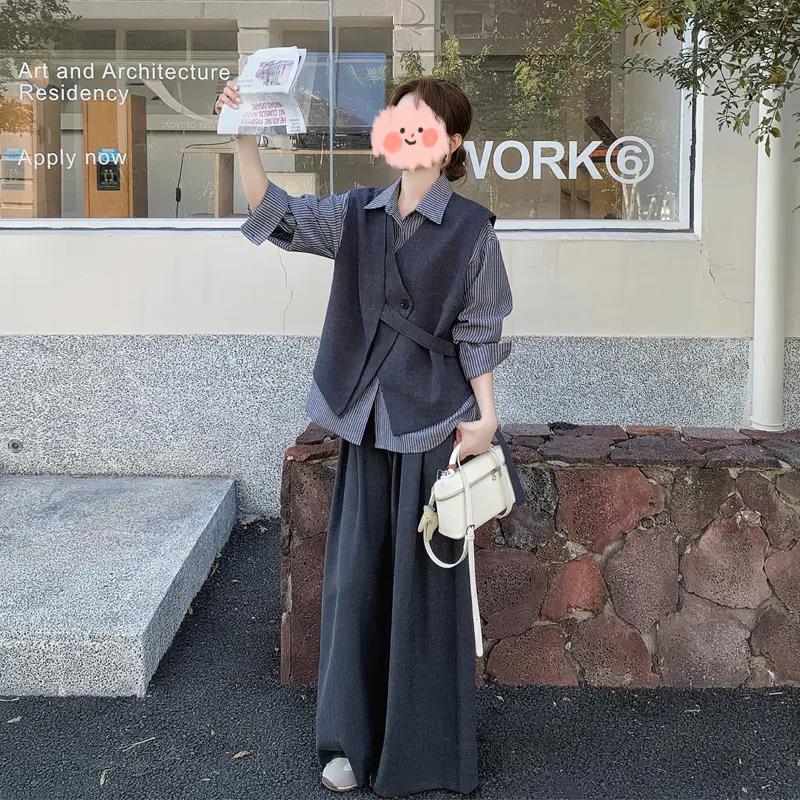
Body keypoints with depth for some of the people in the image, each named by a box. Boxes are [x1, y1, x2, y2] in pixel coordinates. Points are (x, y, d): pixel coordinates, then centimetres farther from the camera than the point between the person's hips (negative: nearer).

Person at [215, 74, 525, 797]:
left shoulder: (470, 227, -4)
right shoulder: (358, 214, 7)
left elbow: (478, 333, -3)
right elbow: (275, 215, -5)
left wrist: (485, 417, -9)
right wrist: (245, 138, -18)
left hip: (435, 424, -4)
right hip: (367, 421, 4)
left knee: (425, 582, 4)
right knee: (357, 575, 9)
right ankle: (357, 738, 25)